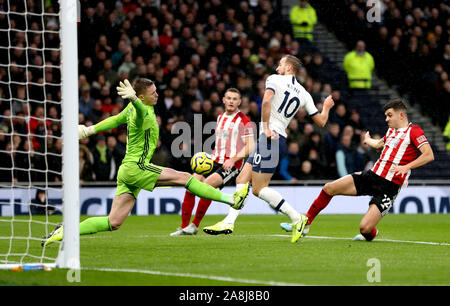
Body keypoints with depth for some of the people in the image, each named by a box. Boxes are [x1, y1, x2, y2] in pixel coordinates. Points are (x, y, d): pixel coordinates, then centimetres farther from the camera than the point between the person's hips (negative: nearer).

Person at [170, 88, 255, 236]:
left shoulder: (244, 121, -4)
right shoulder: (220, 118, 18)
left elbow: (250, 147, -11)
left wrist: (233, 159, -19)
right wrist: (211, 156, 15)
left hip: (232, 165, -7)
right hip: (215, 161, 7)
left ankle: (194, 225, -14)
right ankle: (184, 226, -4)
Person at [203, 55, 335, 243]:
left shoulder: (275, 79, -1)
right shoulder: (303, 93, 16)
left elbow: (266, 100, -22)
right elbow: (321, 121, 17)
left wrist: (266, 127, -16)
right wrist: (326, 107, 38)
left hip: (270, 138, -9)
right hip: (280, 140, 9)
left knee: (259, 188, -10)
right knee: (242, 180, 9)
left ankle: (297, 218, -12)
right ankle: (229, 222, 4)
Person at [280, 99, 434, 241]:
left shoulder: (413, 131, -8)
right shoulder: (391, 130, 16)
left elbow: (429, 155, -18)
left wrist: (406, 167, -27)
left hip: (390, 186, -8)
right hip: (372, 176, 8)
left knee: (365, 228, -19)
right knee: (329, 188, -5)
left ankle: (370, 234, 20)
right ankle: (305, 224, 8)